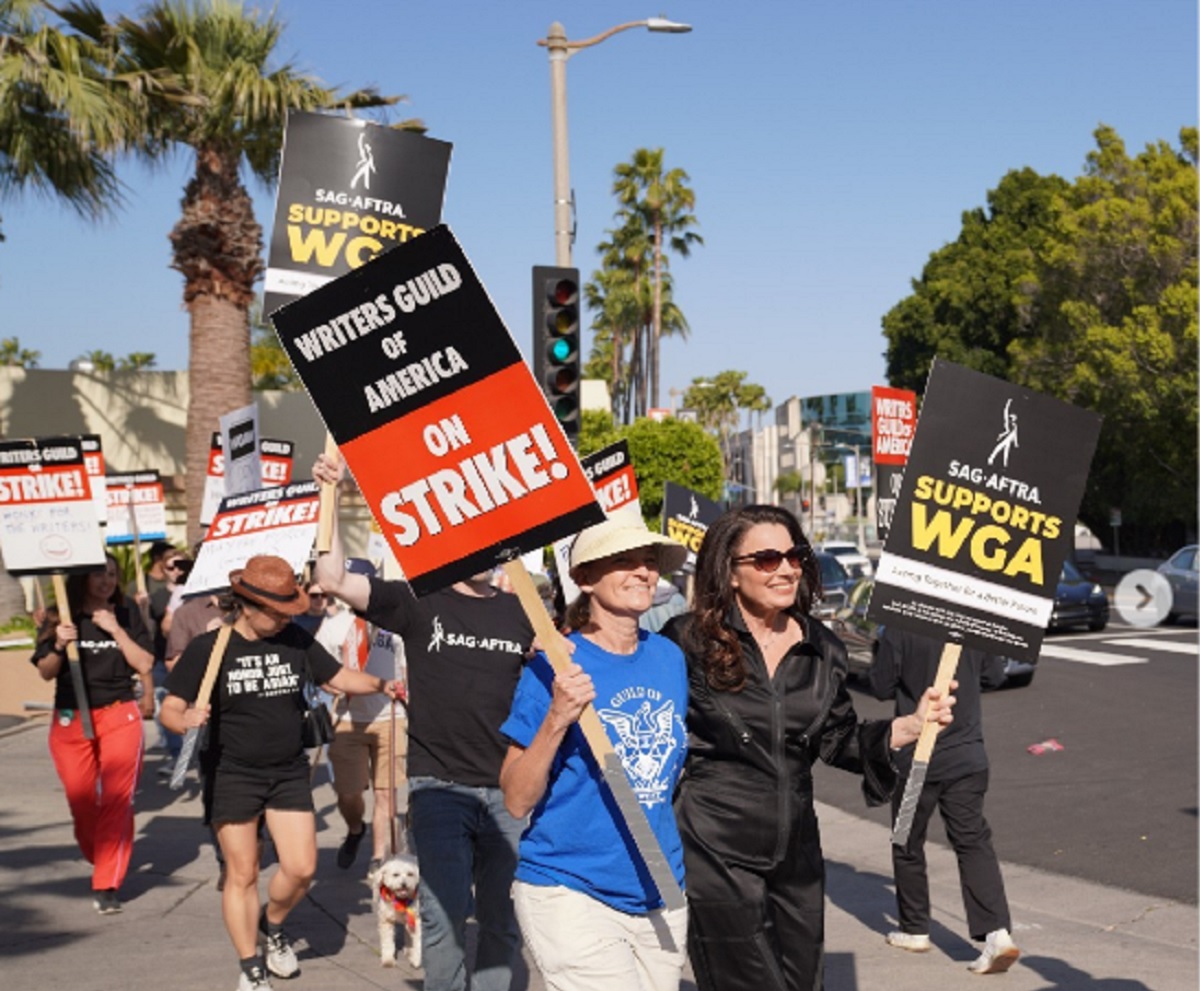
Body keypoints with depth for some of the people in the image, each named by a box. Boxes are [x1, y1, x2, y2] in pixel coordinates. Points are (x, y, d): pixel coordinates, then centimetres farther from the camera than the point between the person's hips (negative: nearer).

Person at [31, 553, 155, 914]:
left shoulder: (127, 615, 3)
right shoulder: (61, 618, 2)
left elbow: (144, 664, -4)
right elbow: (46, 672, 1)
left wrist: (116, 631, -13)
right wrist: (59, 646, -18)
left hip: (119, 716, -1)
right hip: (70, 720, 1)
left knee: (117, 800, -9)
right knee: (81, 801, 6)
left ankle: (107, 885, -5)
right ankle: (99, 860, 32)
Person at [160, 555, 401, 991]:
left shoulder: (296, 640, -1)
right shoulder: (208, 648, -10)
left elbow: (340, 677, 5)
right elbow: (169, 709, -9)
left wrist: (380, 685, -12)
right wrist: (186, 719, -31)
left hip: (289, 774, 3)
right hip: (232, 776, -3)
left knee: (301, 868, -1)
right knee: (242, 874, 5)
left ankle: (272, 925, 31)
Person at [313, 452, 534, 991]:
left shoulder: (521, 612, 8)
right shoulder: (419, 601, 0)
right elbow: (334, 579, -8)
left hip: (506, 789, 3)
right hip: (439, 784, -3)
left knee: (501, 918, 8)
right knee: (445, 913, -9)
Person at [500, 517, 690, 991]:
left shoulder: (669, 657, 5)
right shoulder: (556, 667, -11)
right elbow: (516, 801, -13)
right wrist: (556, 719, -25)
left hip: (661, 897, 6)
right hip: (572, 894, -6)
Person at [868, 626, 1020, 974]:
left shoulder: (900, 629, -14)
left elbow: (881, 687, -6)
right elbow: (995, 676, 9)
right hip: (967, 756, 3)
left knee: (909, 846, 14)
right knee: (974, 843, 4)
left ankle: (914, 929, 25)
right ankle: (997, 931, -10)